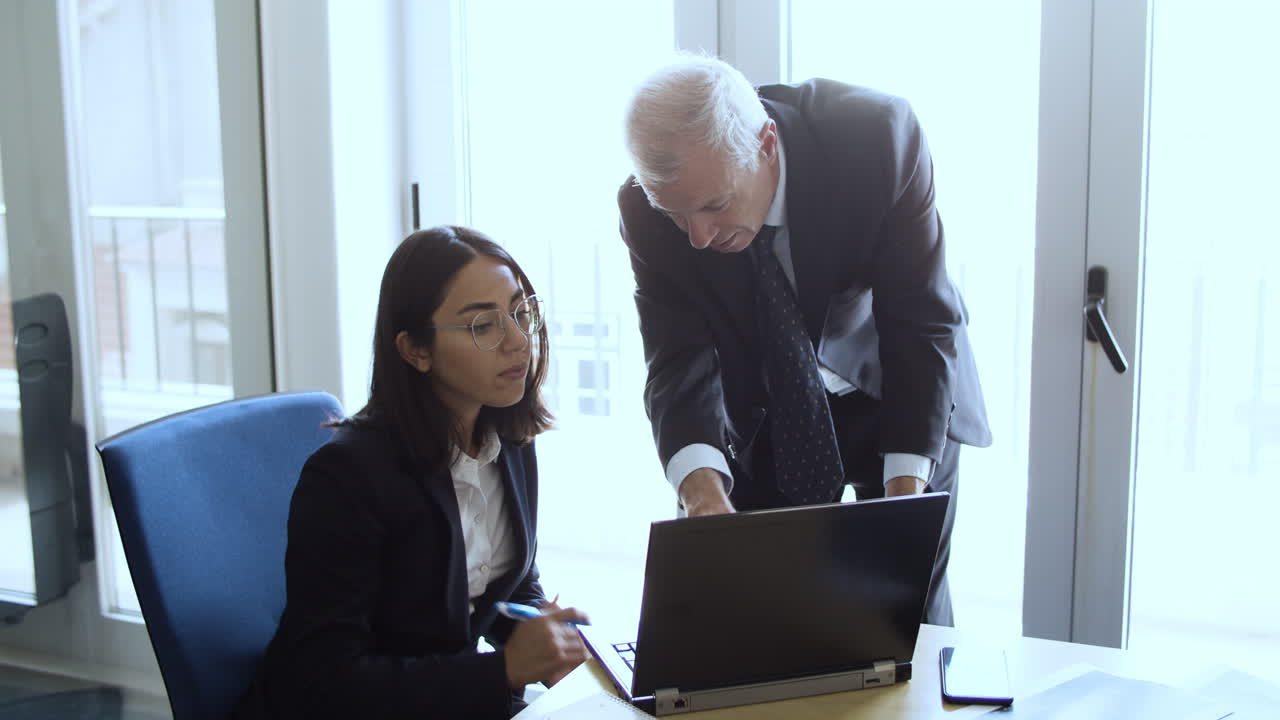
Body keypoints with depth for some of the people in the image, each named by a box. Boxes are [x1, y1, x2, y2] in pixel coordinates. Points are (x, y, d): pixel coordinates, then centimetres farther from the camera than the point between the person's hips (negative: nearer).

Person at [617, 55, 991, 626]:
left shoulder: (878, 136, -29)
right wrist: (705, 497, -42)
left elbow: (922, 324, -25)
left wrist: (906, 493, -33)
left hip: (897, 397, -1)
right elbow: (680, 363, -23)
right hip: (766, 415, 2)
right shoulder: (647, 208, -23)